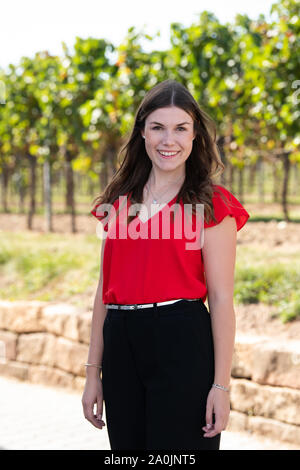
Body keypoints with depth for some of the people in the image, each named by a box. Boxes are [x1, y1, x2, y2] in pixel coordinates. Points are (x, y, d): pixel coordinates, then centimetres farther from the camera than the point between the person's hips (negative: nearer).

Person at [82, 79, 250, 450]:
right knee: (126, 447, 13)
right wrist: (93, 371, 11)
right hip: (121, 346, 5)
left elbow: (221, 298, -6)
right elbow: (105, 290, 13)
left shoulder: (211, 204, -2)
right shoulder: (119, 201, 12)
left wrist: (221, 384, -11)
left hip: (182, 343, -5)